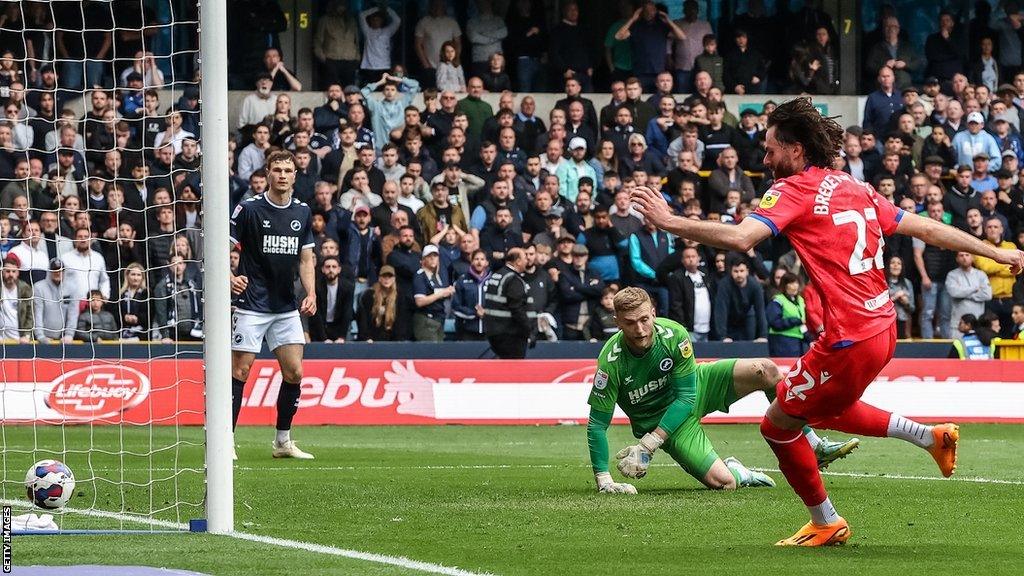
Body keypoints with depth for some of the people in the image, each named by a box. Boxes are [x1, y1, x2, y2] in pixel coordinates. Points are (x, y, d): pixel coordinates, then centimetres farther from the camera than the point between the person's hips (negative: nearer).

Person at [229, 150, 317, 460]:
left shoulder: (303, 213, 8)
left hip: (286, 307, 5)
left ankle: (283, 441, 15)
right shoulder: (249, 209, -8)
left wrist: (310, 293, -1)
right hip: (252, 305, -5)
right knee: (240, 371, -6)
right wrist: (231, 279, -26)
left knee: (294, 372, 2)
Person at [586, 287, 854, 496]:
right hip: (660, 419, -3)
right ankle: (734, 471, 18)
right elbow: (597, 424, -24)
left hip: (695, 386, 3)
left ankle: (814, 446, -2)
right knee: (723, 482, -21)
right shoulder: (611, 362, -31)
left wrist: (647, 445, -28)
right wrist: (603, 481, -31)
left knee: (766, 371, -17)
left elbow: (685, 397, -20)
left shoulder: (674, 336, -25)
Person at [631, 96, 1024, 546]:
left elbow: (740, 237, -26)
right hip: (883, 328, 9)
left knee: (778, 425, 8)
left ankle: (826, 524, 19)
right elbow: (929, 229, 15)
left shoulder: (795, 189, -10)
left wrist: (668, 221, -21)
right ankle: (929, 436, 25)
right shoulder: (855, 189, 12)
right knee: (820, 408, 31)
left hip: (849, 341, -9)